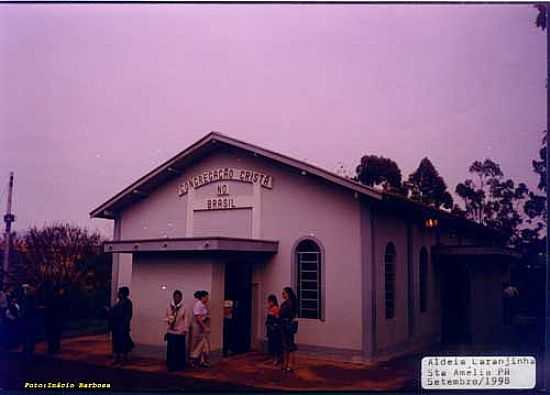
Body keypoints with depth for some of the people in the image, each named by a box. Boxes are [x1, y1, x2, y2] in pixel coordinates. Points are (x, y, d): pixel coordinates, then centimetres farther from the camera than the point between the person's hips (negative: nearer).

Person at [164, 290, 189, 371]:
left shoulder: (183, 307, -2)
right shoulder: (169, 307, 4)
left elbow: (186, 319, -2)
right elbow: (165, 317, 11)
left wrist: (185, 329, -7)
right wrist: (168, 320, -11)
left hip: (180, 331, -1)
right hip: (171, 331, 2)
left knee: (180, 349, 4)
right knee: (171, 349, -1)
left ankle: (180, 366, 14)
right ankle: (171, 366, 9)